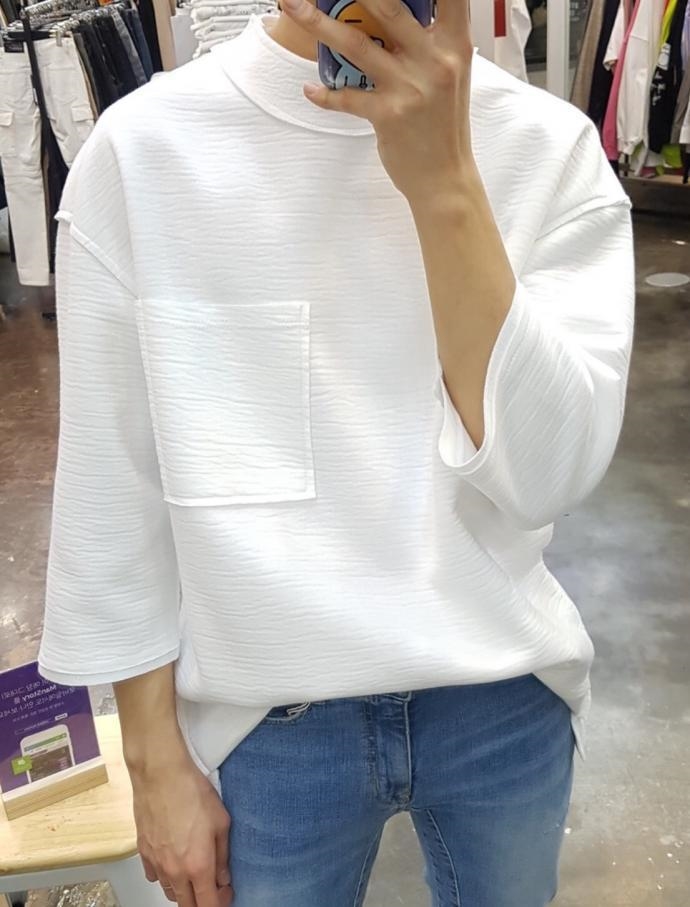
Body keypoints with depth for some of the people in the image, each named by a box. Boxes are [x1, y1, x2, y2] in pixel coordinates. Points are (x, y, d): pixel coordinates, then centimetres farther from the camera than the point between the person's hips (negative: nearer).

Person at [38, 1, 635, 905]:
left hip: (508, 703, 2)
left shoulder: (550, 146, -9)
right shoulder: (142, 149, -12)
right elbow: (114, 490, -6)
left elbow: (551, 474, -17)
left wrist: (443, 180, -25)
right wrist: (155, 760, 0)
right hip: (268, 720, -1)